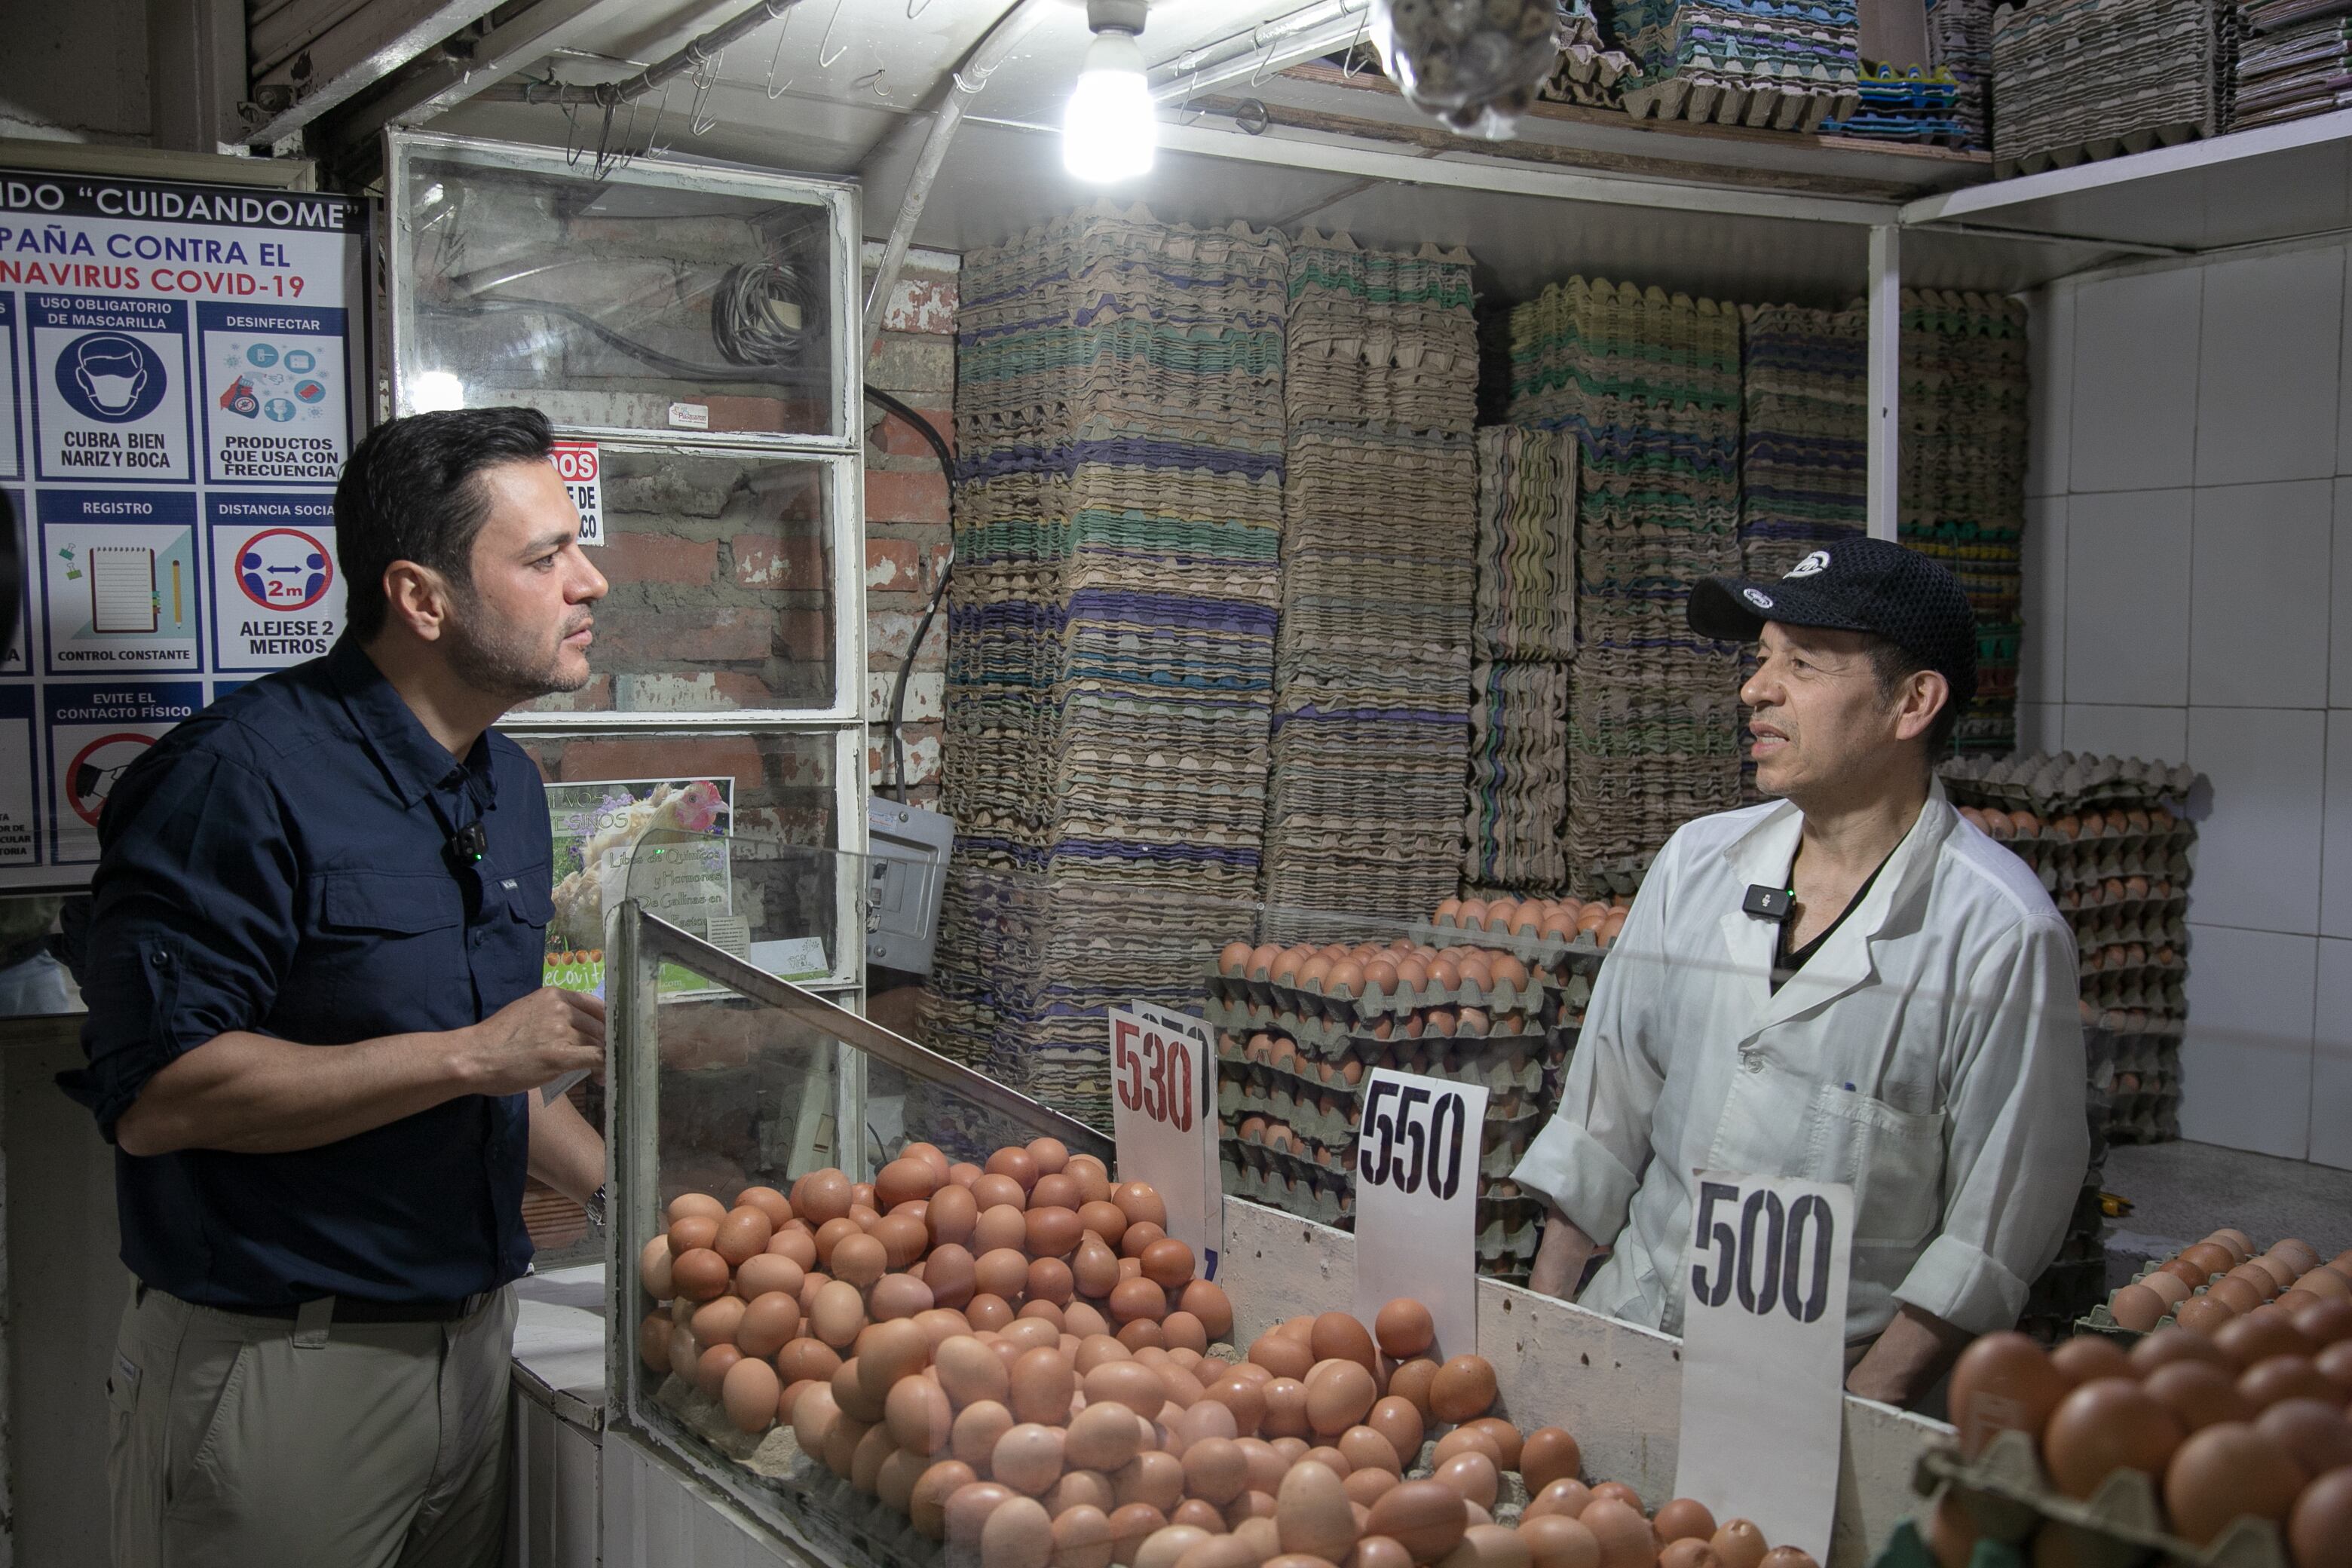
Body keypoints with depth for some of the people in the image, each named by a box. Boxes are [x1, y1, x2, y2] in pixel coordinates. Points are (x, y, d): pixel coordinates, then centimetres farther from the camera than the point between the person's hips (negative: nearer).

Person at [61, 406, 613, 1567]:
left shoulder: (510, 786, 10)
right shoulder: (242, 774, -17)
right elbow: (155, 1094, -24)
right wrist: (468, 1055, -23)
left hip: (474, 1336, 8)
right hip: (278, 1370, -8)